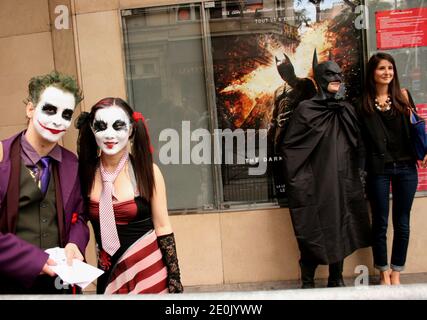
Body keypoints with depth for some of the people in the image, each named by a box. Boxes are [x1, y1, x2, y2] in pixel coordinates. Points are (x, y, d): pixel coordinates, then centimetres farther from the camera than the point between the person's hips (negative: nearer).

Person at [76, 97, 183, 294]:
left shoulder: (147, 170, -11)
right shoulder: (85, 173, -5)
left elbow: (162, 227, -6)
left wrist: (174, 279, -5)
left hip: (148, 268, -2)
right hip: (109, 273, 2)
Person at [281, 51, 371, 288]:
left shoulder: (347, 109, 10)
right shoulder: (306, 109, -5)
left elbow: (358, 146, 16)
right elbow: (289, 146, -7)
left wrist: (354, 174, 10)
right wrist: (300, 182, -10)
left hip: (344, 183, 5)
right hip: (317, 185, -5)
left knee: (340, 230, 12)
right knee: (314, 232, 1)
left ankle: (337, 279, 27)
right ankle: (308, 282, 17)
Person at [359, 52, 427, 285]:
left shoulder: (402, 96, 8)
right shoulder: (365, 103, 1)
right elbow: (364, 137, 2)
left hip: (405, 167, 2)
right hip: (379, 168, -2)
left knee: (402, 223, 8)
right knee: (380, 223, 5)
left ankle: (396, 273, 21)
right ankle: (383, 273, 21)